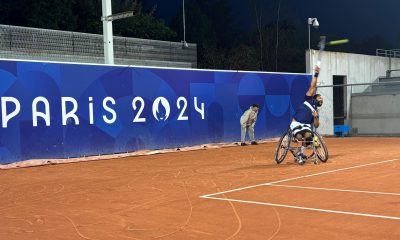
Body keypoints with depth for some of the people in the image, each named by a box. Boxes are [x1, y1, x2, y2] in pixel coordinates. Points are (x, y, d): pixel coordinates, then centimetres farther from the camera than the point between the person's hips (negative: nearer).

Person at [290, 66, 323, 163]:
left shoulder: (316, 112, 22)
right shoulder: (309, 100, 15)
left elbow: (316, 125, 13)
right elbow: (312, 87, 7)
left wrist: (315, 117, -5)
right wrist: (316, 74, 0)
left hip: (306, 125, 3)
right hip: (296, 123, -3)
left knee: (308, 136, -29)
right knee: (299, 137, -29)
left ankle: (300, 152, -5)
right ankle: (300, 154, -4)